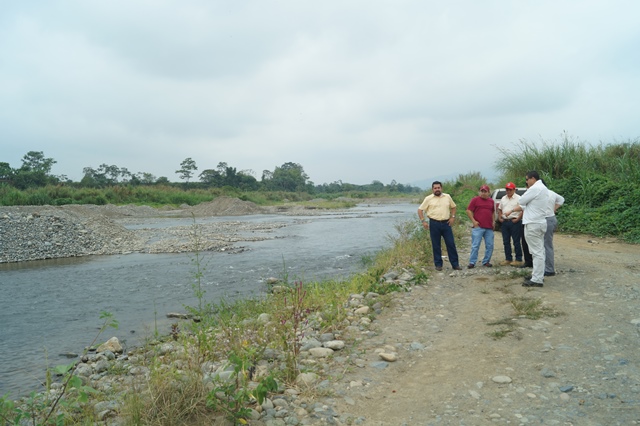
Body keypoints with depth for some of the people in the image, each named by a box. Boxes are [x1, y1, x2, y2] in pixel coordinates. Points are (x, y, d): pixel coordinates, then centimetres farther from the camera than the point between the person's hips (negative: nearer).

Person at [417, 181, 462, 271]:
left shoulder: (447, 197, 9)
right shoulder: (428, 199, 0)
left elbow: (453, 207, 21)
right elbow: (420, 210, 2)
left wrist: (453, 217, 8)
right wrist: (423, 221, -6)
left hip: (446, 223, 2)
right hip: (434, 224, -2)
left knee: (451, 244, 2)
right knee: (436, 245, 4)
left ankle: (455, 264, 10)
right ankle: (438, 264, 14)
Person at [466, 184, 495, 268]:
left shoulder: (491, 201, 15)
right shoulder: (475, 200, 0)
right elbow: (468, 211, -2)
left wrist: (493, 222, 15)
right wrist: (473, 221, -10)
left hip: (489, 227, 5)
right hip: (478, 227, -5)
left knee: (490, 246, 6)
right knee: (475, 246, -5)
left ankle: (486, 261, 18)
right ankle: (472, 262, -1)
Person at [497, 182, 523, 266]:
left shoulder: (518, 198, -5)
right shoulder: (503, 199, 15)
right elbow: (499, 209, 22)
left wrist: (518, 219, -16)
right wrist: (499, 218, 9)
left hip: (514, 222, -6)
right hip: (504, 222, 6)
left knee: (516, 242, -2)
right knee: (506, 242, 10)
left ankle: (518, 259, 4)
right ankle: (508, 259, 18)